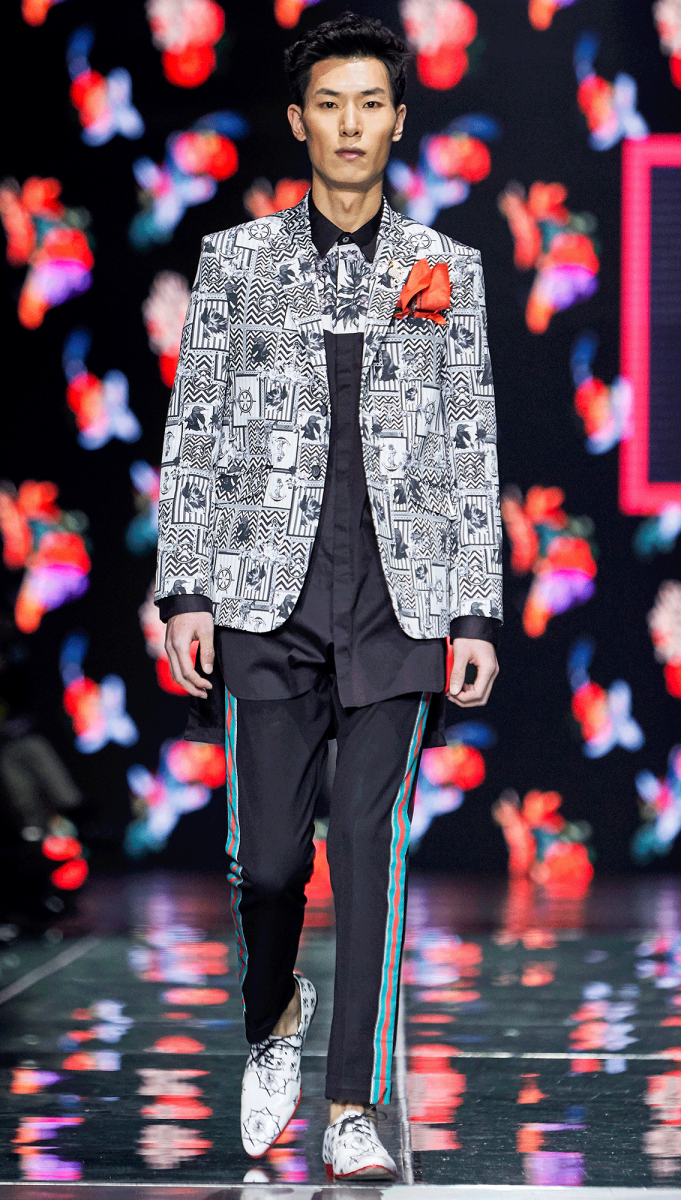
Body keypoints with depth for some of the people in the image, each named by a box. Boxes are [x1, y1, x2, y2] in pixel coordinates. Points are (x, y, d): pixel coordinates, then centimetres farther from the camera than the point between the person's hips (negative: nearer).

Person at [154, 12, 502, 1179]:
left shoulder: (446, 269, 9)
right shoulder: (234, 259, 7)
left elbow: (472, 454, 8)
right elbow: (193, 437, 6)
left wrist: (479, 616, 2)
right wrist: (185, 593, -2)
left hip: (399, 600, 0)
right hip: (269, 595, 0)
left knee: (371, 841, -5)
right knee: (268, 854, 1)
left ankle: (353, 1107, 1)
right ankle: (273, 1020, 32)